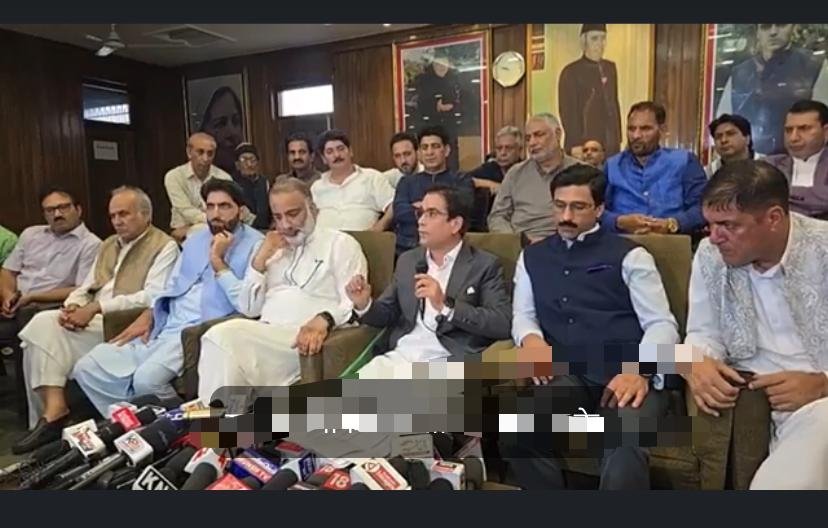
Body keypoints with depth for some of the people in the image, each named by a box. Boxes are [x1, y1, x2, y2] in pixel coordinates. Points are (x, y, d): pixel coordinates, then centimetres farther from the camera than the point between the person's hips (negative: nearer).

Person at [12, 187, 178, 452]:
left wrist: (96, 308, -19)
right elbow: (86, 288, 22)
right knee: (43, 324, -18)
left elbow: (153, 296, -16)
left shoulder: (164, 247, -3)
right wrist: (72, 306, -2)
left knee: (43, 332, -20)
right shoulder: (108, 245, 25)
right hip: (92, 322, 8)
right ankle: (53, 409, -16)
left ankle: (54, 410, -14)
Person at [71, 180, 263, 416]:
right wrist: (147, 316, 6)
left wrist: (218, 262, -15)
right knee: (87, 368, -1)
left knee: (146, 378, -30)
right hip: (163, 328, 8)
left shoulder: (255, 245, -6)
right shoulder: (194, 240, 19)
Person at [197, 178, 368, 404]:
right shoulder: (274, 248, 25)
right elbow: (248, 309, 17)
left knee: (223, 338, -27)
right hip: (265, 337, 5)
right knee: (221, 337, -29)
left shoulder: (340, 243, 7)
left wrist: (325, 319, -27)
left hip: (303, 338, -5)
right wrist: (261, 258, 6)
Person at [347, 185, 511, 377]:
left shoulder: (484, 265, 1)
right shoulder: (407, 260, 16)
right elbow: (387, 314, 20)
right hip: (399, 356, 5)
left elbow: (503, 324, -11)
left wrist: (445, 306, -19)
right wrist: (364, 304, -2)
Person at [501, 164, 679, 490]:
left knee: (625, 446, -34)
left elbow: (662, 323, 3)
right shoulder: (533, 257, 21)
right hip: (567, 376, 3)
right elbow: (523, 315, 17)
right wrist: (531, 339, -9)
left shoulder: (629, 255, 10)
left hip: (624, 376, -2)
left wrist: (640, 372, -17)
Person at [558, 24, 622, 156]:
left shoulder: (610, 68, 13)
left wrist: (618, 139, 11)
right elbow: (568, 113, -9)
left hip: (611, 145, 6)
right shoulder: (570, 72, -5)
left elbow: (615, 104, 17)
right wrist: (578, 146, -14)